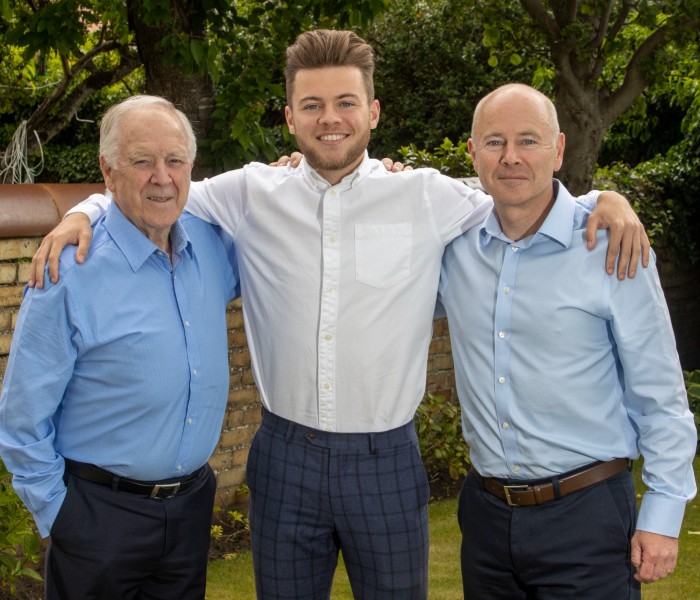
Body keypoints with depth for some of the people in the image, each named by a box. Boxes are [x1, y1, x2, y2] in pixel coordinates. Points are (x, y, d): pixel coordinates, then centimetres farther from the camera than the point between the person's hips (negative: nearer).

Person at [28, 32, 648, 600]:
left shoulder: (428, 197, -2)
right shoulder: (252, 193, 1)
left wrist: (605, 199, -11)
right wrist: (82, 213, -7)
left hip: (386, 461, -1)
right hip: (285, 455, 1)